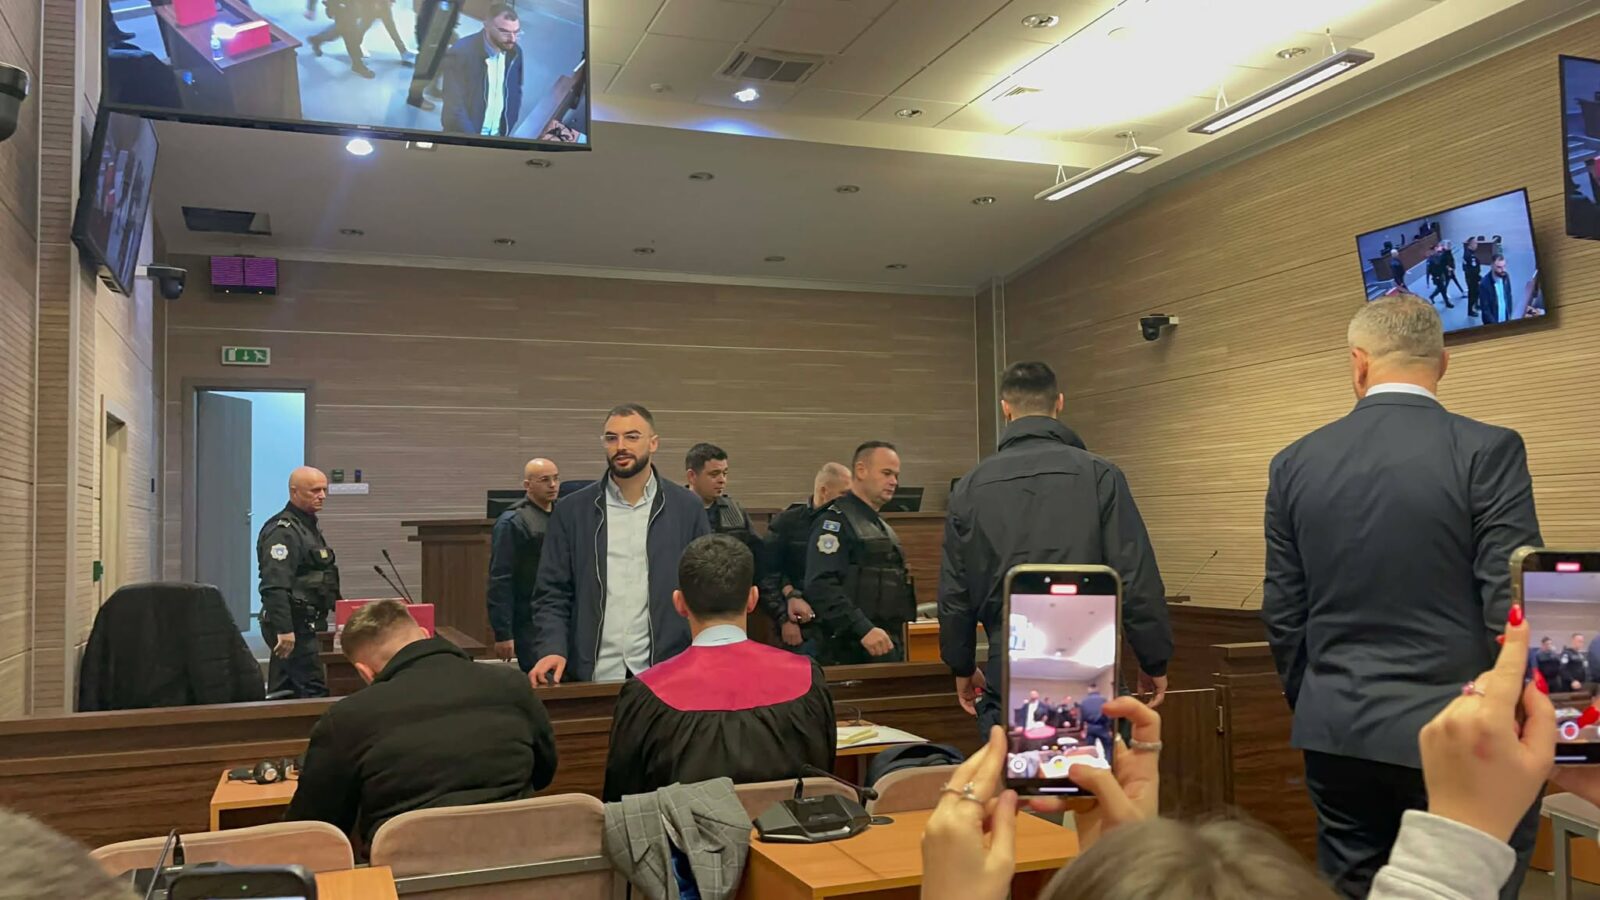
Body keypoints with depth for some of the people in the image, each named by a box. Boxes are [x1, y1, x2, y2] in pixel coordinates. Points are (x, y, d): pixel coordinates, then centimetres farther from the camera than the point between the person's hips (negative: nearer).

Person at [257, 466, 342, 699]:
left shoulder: (310, 527, 18)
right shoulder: (283, 531, -15)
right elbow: (275, 586, -24)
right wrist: (284, 629, -29)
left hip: (305, 623, 10)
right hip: (292, 625, -10)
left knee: (282, 694, 13)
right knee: (314, 692, -11)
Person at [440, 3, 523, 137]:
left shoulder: (514, 52, -3)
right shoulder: (461, 53, -19)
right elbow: (454, 108, -21)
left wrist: (508, 133, 1)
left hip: (499, 138, 4)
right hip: (465, 139, -4)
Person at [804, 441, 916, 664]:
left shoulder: (883, 528, 21)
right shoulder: (835, 521, -8)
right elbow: (821, 586, -20)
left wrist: (896, 641, 15)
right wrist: (864, 629, -26)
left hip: (888, 647, 8)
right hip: (853, 652, -8)